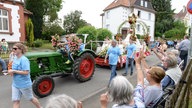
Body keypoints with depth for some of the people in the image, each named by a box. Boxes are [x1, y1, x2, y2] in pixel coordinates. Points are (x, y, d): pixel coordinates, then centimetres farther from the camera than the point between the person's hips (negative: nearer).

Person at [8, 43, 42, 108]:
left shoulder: (24, 60, -22)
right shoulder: (15, 58, 5)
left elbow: (26, 72, -27)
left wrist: (14, 71, -24)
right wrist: (11, 71, 0)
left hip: (24, 84, -8)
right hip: (15, 84, 8)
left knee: (30, 98, 12)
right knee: (15, 100, 10)